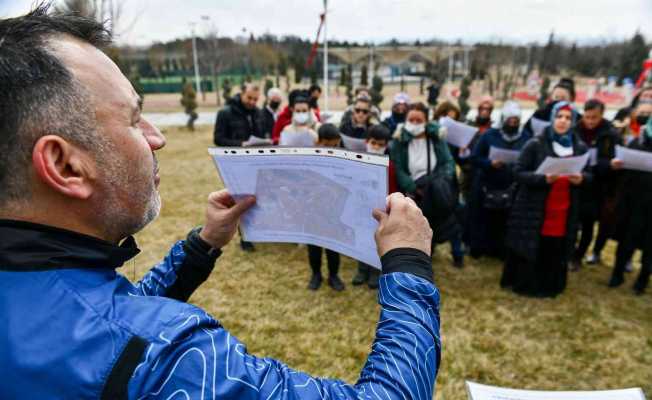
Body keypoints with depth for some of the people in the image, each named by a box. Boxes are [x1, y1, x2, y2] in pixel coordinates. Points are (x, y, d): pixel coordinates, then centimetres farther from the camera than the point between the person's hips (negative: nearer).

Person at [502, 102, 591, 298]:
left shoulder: (581, 148, 7)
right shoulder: (535, 144, -6)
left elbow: (589, 175, 14)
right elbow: (518, 173, -9)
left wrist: (581, 178, -10)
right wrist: (543, 178, -25)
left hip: (565, 213, 3)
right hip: (534, 211, -3)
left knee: (556, 254, 7)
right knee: (530, 251, 3)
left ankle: (550, 286, 28)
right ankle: (524, 284, 23)